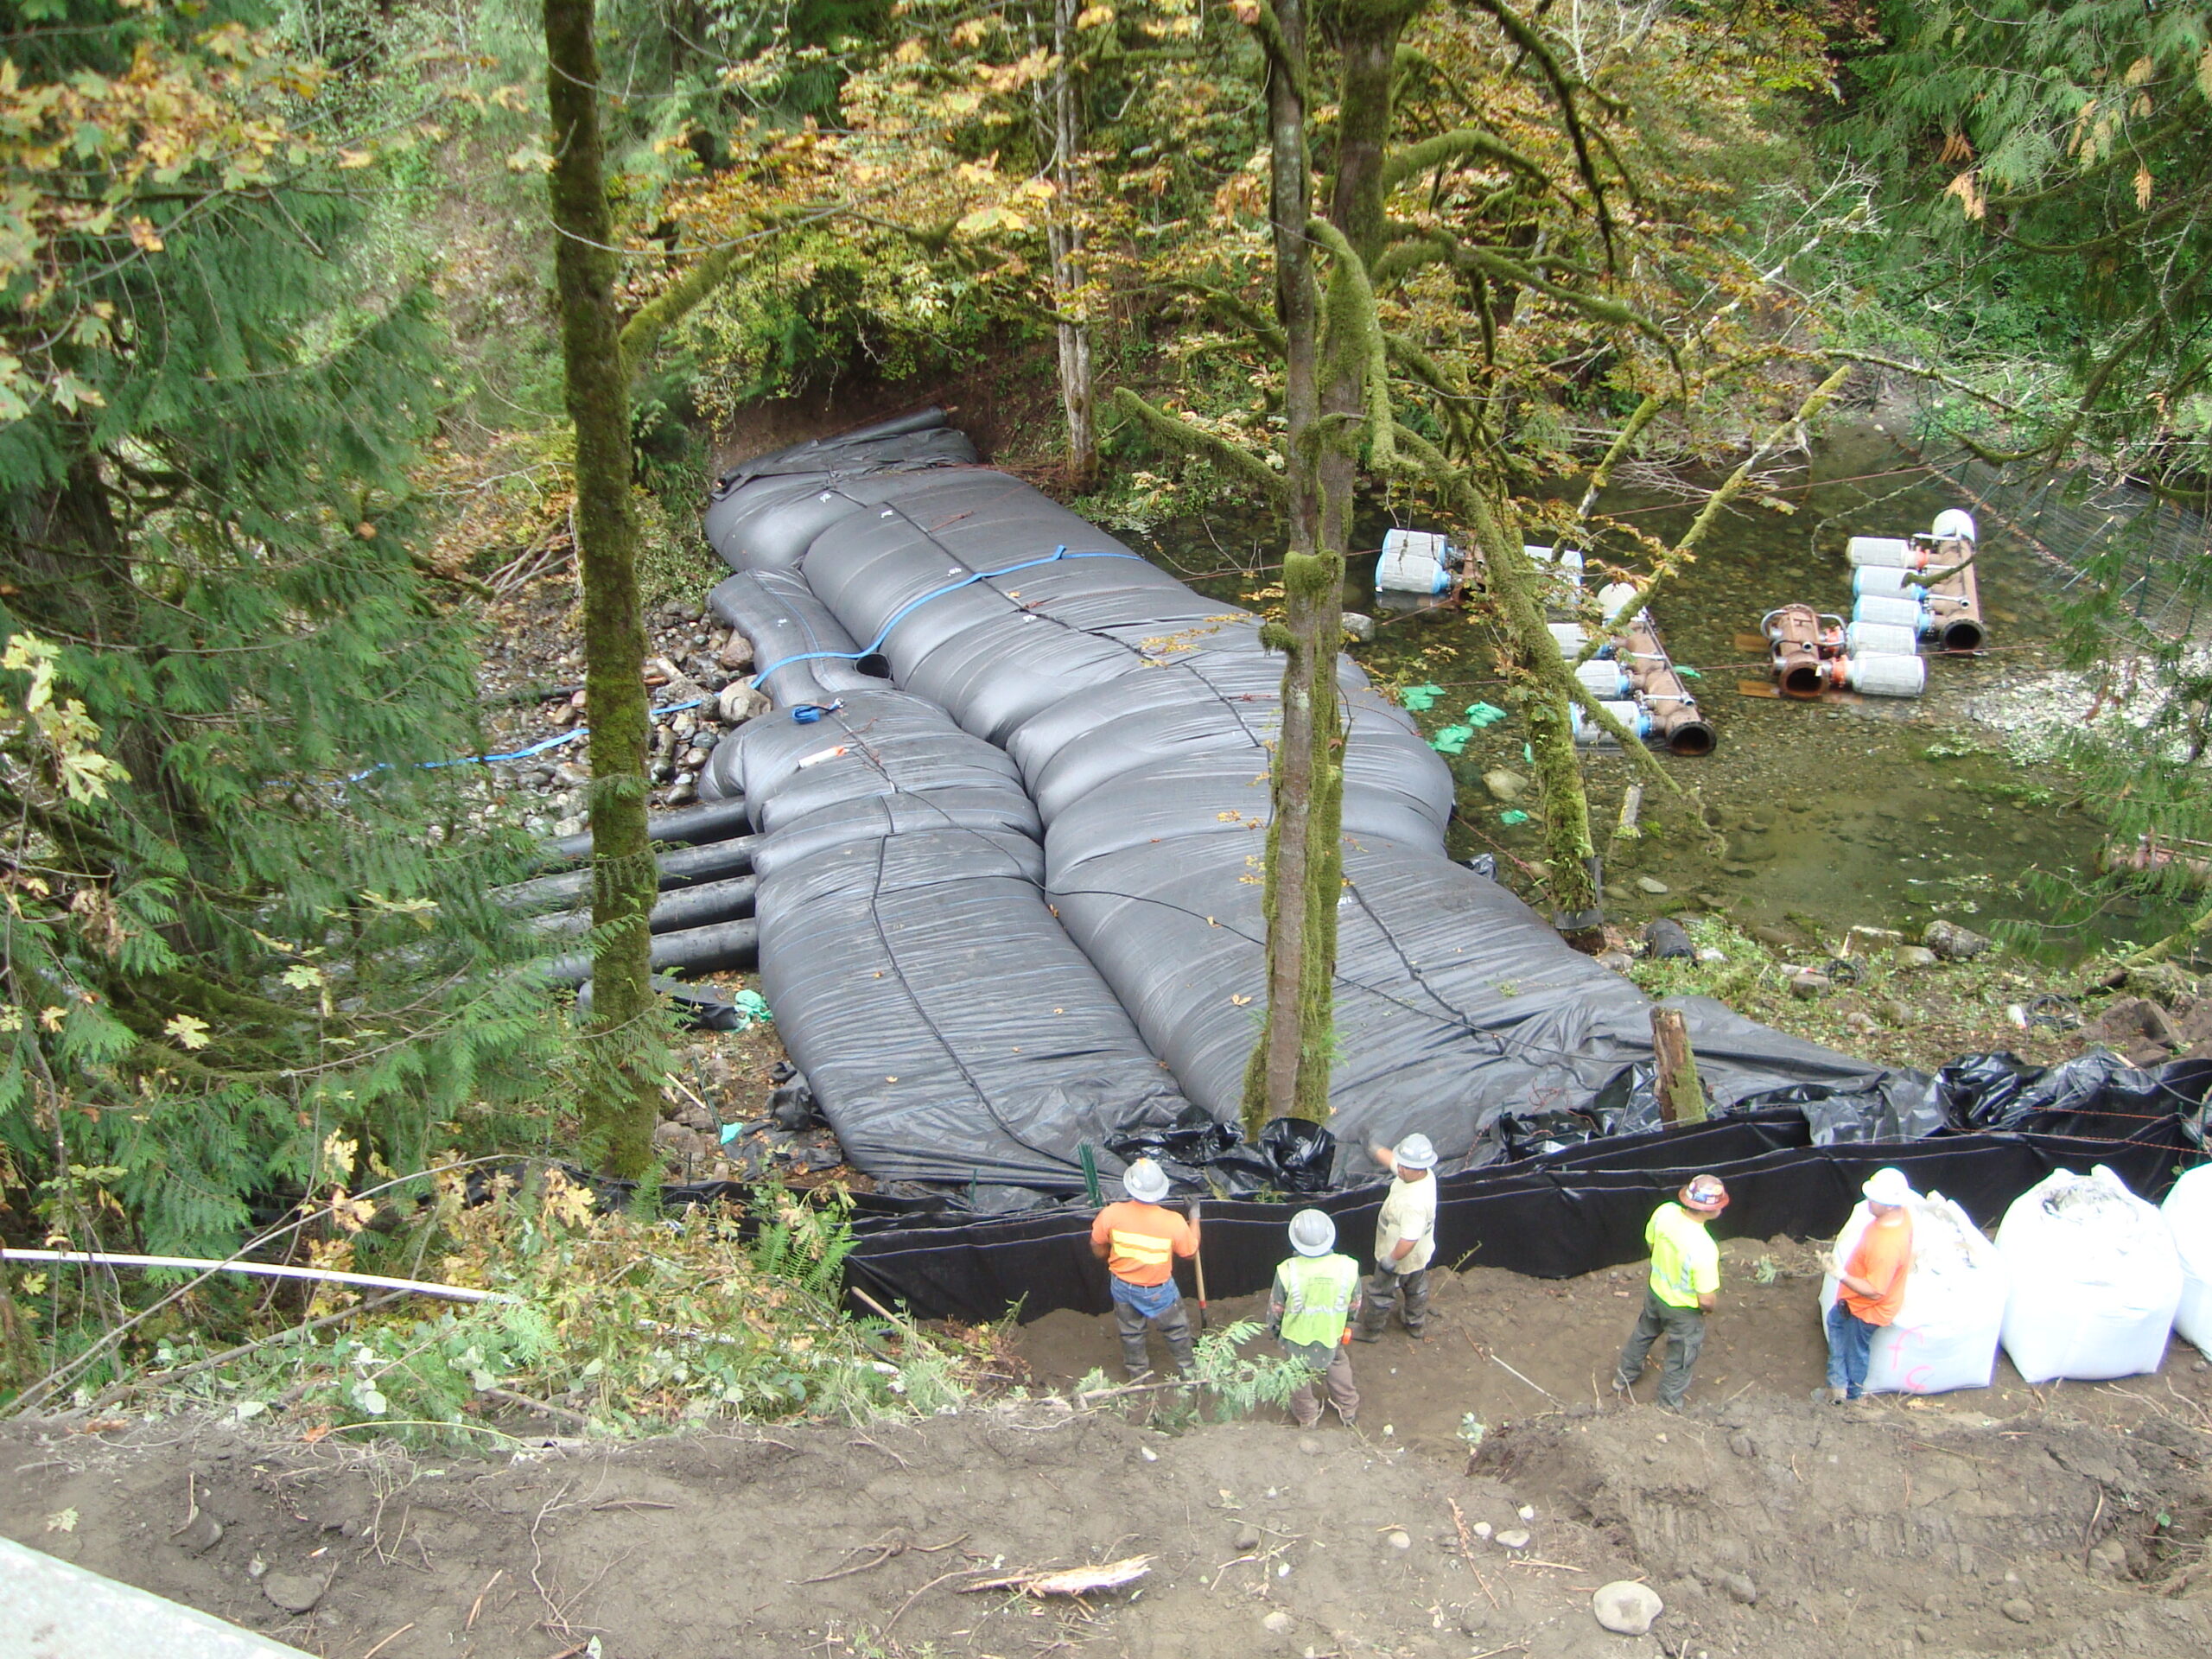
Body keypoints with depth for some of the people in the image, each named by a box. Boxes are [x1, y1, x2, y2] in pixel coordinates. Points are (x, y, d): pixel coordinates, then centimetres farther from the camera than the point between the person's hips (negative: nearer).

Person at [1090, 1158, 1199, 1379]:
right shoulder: (1174, 1222, -30)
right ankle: (1186, 1370, 45)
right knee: (1176, 1328, 26)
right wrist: (1194, 1219, 1)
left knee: (1130, 1332, 27)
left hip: (1122, 1286, 2)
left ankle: (1138, 1373, 48)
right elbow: (1190, 1253, -11)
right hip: (1158, 1292, -2)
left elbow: (1097, 1248, -9)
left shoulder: (1111, 1214, -26)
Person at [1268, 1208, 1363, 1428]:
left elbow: (1276, 1308, -14)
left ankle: (1307, 1417, 48)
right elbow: (1355, 1305, -6)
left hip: (1297, 1336, -1)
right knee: (1338, 1363, 31)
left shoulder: (1288, 1271, -31)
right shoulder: (1347, 1268, -25)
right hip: (1332, 1334, 2)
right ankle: (1349, 1411, 49)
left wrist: (1273, 1328, 8)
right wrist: (1349, 1321, 17)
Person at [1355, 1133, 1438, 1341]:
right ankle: (1416, 1325, 53)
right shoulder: (1424, 1174, -18)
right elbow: (1391, 1159, 1)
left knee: (1381, 1293, 17)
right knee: (1416, 1289, 30)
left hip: (1401, 1257, -8)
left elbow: (1409, 1240, -37)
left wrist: (1391, 1260, -24)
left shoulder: (1414, 1203, -43)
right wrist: (1376, 1150, 11)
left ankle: (1370, 1330, 40)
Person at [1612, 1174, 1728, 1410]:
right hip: (1683, 1310, -6)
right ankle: (1669, 1406, 46)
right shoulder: (1704, 1249, -41)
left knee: (1643, 1334, 34)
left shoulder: (1665, 1212, -24)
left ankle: (1623, 1379, 58)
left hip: (1655, 1291, 6)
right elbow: (1706, 1300, -30)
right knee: (1680, 1362, 23)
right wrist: (1709, 1307, -6)